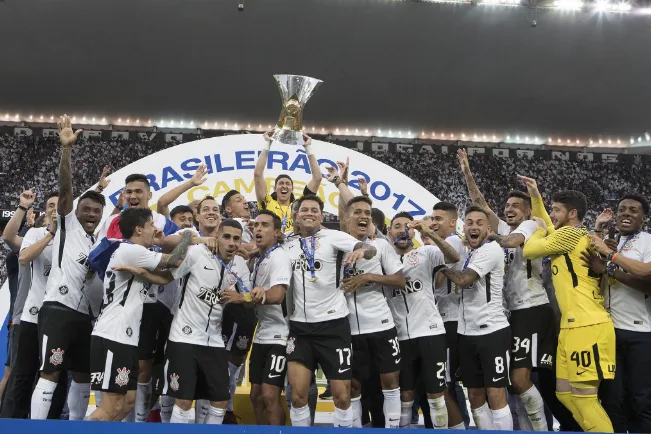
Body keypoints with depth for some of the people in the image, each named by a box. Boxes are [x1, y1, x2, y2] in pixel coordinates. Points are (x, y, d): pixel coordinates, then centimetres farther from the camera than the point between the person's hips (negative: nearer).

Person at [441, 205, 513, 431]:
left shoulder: (492, 249, -10)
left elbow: (462, 280, -18)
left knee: (495, 395, -7)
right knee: (475, 396, 11)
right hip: (468, 333, 8)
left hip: (492, 331, -8)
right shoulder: (468, 254, 16)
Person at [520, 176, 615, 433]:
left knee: (584, 397, -7)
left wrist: (540, 230, 12)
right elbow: (546, 226, 37)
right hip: (573, 326, 10)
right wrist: (535, 196, 31)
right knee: (565, 392, 14)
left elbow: (528, 251, -6)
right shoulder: (569, 236, 19)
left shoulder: (571, 233, -10)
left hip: (588, 327, -10)